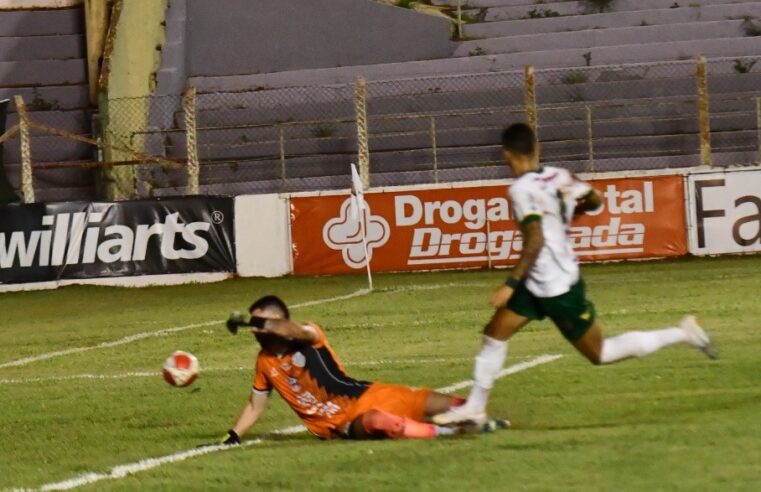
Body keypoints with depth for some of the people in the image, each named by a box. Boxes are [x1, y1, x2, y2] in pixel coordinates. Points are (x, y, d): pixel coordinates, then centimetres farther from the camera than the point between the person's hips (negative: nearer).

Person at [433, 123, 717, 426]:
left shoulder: (523, 190, -23)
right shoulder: (558, 177, 0)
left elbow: (535, 240, -30)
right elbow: (595, 200, 14)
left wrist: (511, 284, -26)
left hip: (557, 289, -9)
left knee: (600, 354, 3)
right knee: (494, 334, 10)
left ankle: (681, 334, 7)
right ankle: (475, 407, 17)